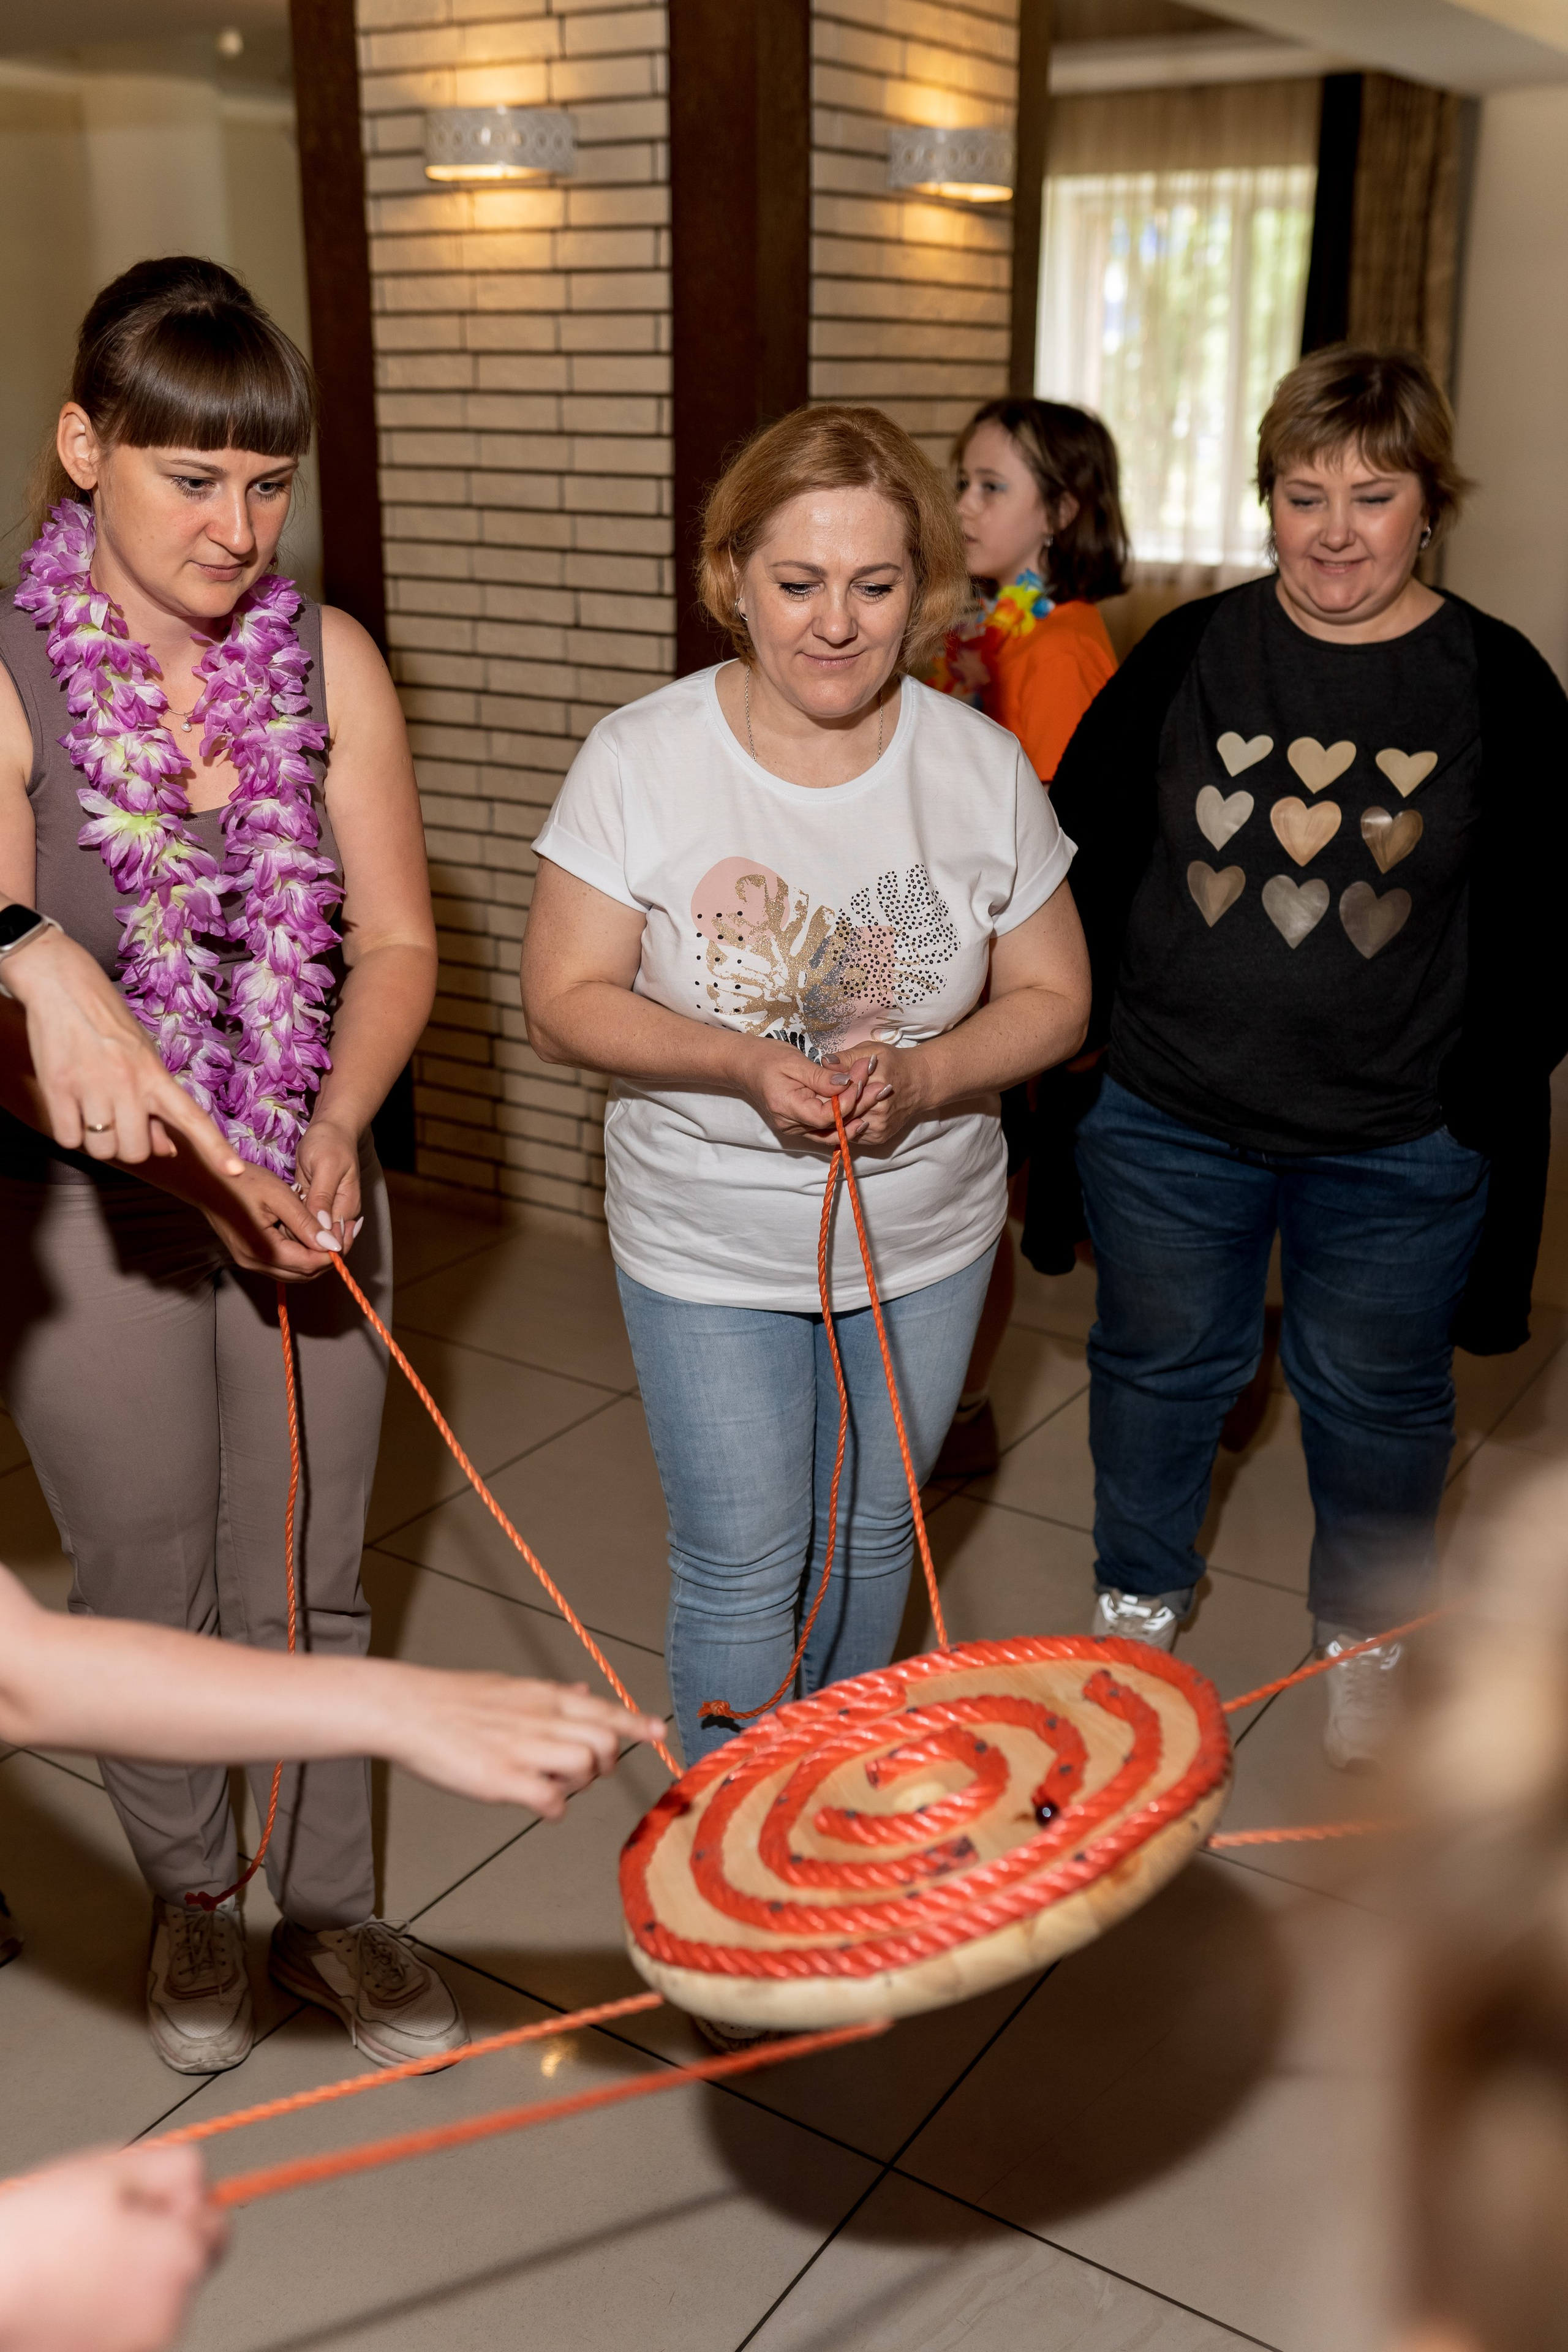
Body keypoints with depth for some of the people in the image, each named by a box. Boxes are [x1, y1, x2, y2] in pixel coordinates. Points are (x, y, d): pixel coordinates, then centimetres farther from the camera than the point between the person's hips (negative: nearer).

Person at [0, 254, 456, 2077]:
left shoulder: (327, 663, -4)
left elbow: (395, 940, -2)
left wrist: (333, 1130, -19)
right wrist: (193, 1172, -28)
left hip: (309, 1191, 2)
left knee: (307, 1588, 14)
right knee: (149, 1595, 15)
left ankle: (326, 1910, 36)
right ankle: (184, 1897, 41)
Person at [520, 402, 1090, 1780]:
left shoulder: (982, 767, -7)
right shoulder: (642, 760, -13)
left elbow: (1052, 997, -2)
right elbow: (567, 1000, -11)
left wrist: (920, 1076, -23)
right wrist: (742, 1063, -28)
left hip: (927, 1238, 3)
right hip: (709, 1253, -2)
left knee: (873, 1533, 20)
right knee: (742, 1567, 5)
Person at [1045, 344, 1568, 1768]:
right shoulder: (1188, 658, -2)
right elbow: (1085, 851, 6)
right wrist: (1095, 1020, 1)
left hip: (1401, 1153, -1)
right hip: (1171, 1127, 1)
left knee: (1375, 1398, 15)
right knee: (1163, 1368, 17)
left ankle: (1368, 1642, 40)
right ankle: (1141, 1600, 42)